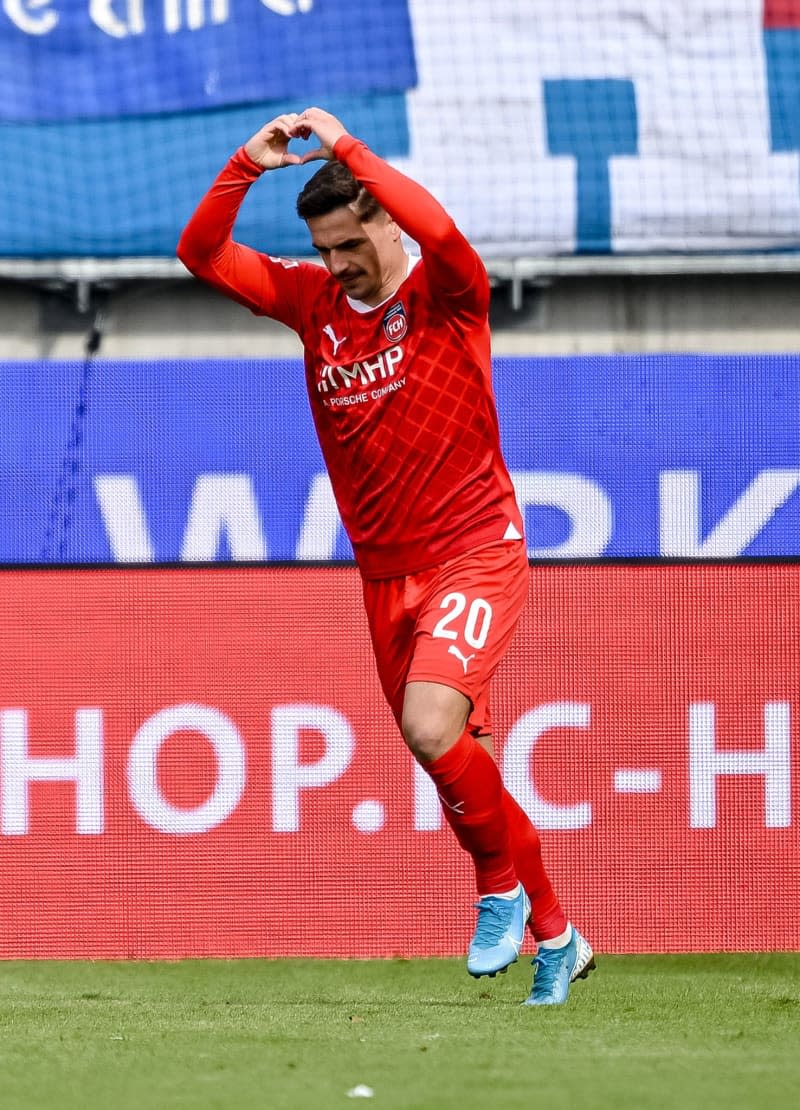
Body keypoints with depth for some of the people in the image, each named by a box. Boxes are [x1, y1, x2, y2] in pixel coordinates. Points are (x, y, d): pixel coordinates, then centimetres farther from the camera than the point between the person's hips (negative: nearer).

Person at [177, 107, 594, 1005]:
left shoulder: (446, 293, -10)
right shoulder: (314, 300, 5)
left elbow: (438, 230, -32)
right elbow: (202, 254, 2)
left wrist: (346, 148, -27)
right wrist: (246, 166, -12)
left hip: (473, 552, -6)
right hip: (385, 573, 6)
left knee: (431, 728, -26)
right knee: (458, 761, 8)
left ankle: (503, 883, -1)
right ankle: (552, 936, 22)